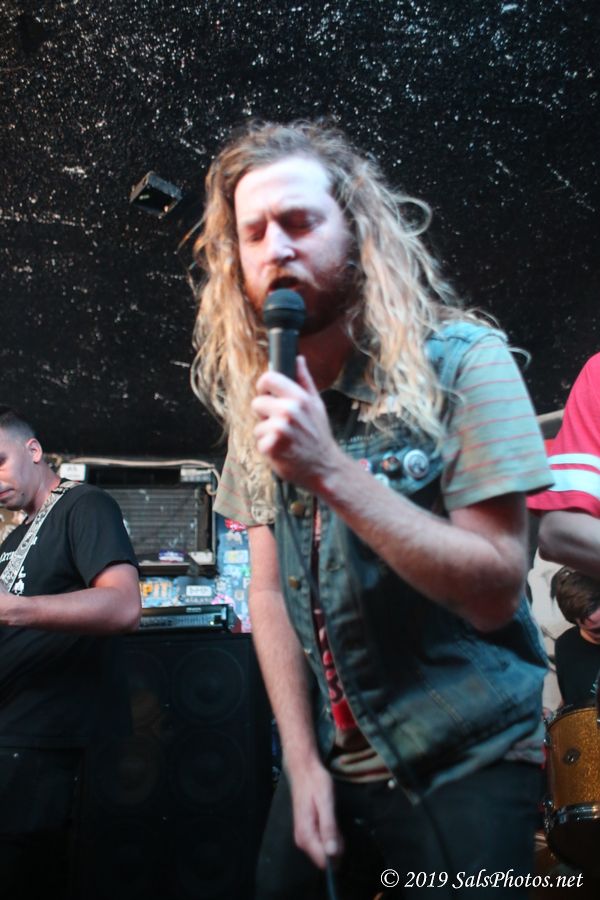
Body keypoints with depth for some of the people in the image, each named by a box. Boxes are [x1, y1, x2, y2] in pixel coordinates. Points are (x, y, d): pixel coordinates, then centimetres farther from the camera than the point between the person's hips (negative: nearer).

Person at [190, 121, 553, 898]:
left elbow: (494, 591, -19)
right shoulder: (261, 400, 1)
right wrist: (302, 760, -3)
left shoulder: (462, 361, -14)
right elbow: (268, 591, 3)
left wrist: (331, 470, -27)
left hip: (469, 761, -4)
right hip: (332, 761, 5)